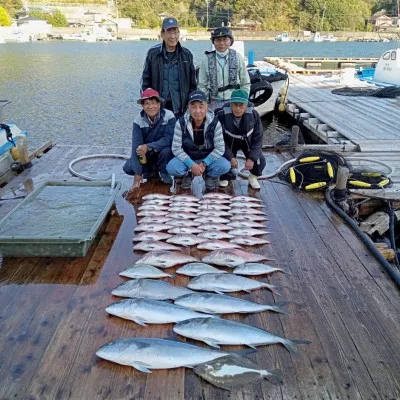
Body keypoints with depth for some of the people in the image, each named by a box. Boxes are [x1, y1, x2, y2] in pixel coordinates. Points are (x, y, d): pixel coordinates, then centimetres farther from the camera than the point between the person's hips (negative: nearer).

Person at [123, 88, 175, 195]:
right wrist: (138, 174, -27)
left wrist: (148, 147, -37)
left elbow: (168, 139, -26)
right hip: (146, 156, 2)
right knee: (128, 168, -16)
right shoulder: (138, 120, -16)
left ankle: (164, 173, -4)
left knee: (166, 151, -35)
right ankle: (150, 171, 14)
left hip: (163, 152, -2)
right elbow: (136, 147, -21)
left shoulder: (169, 116, -21)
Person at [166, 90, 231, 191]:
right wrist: (191, 165, -23)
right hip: (188, 159, 1)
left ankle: (211, 176, 7)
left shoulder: (215, 123, -16)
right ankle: (188, 174, 8)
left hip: (208, 159, 0)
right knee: (171, 167, -28)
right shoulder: (181, 123, -15)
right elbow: (176, 148, -13)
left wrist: (204, 163, -22)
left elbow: (220, 148, -13)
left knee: (225, 166, -28)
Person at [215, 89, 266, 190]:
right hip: (229, 143, -1)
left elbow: (258, 138, -16)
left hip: (248, 142, 1)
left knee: (260, 162, -16)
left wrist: (251, 158, -23)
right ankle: (225, 177, 19)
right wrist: (230, 157, -26)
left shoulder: (254, 115, -25)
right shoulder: (221, 115, -29)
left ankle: (253, 177, 20)